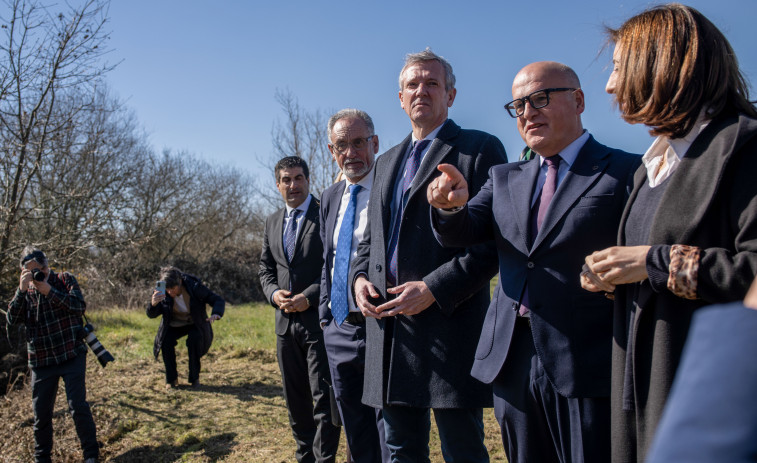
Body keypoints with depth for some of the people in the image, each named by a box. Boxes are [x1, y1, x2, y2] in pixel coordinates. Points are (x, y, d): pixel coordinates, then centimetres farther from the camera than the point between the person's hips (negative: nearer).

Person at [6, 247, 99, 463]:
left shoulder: (65, 279, -1)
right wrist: (22, 290, -16)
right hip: (41, 361, 3)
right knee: (41, 412, 8)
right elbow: (12, 319, -5)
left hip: (71, 355, -3)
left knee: (78, 406, -5)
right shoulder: (25, 289, 7)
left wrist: (49, 291, -21)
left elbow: (80, 306, -14)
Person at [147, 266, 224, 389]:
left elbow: (218, 300, -22)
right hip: (174, 325, 2)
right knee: (166, 340, -25)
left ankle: (194, 378, -10)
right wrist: (153, 304, -42)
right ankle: (171, 379, -4)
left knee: (194, 339, -31)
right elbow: (151, 315, -18)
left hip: (195, 325, -2)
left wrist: (216, 314, -44)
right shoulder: (162, 293, -19)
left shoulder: (194, 287, -26)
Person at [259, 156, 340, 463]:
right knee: (295, 397, 16)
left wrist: (309, 297, -17)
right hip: (286, 321, 6)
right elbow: (265, 268, 18)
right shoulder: (272, 222, 14)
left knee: (324, 397, -3)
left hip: (319, 319, -6)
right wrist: (273, 292, -3)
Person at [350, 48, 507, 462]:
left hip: (449, 320, -6)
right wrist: (359, 277, 4)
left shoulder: (480, 149, -1)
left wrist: (435, 288, -17)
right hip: (387, 323, 6)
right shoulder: (387, 161, 21)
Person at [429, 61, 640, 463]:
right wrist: (452, 206, -19)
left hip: (589, 368, -5)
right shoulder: (505, 178, 13)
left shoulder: (627, 173, -2)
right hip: (513, 365, 5)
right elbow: (461, 235, 1)